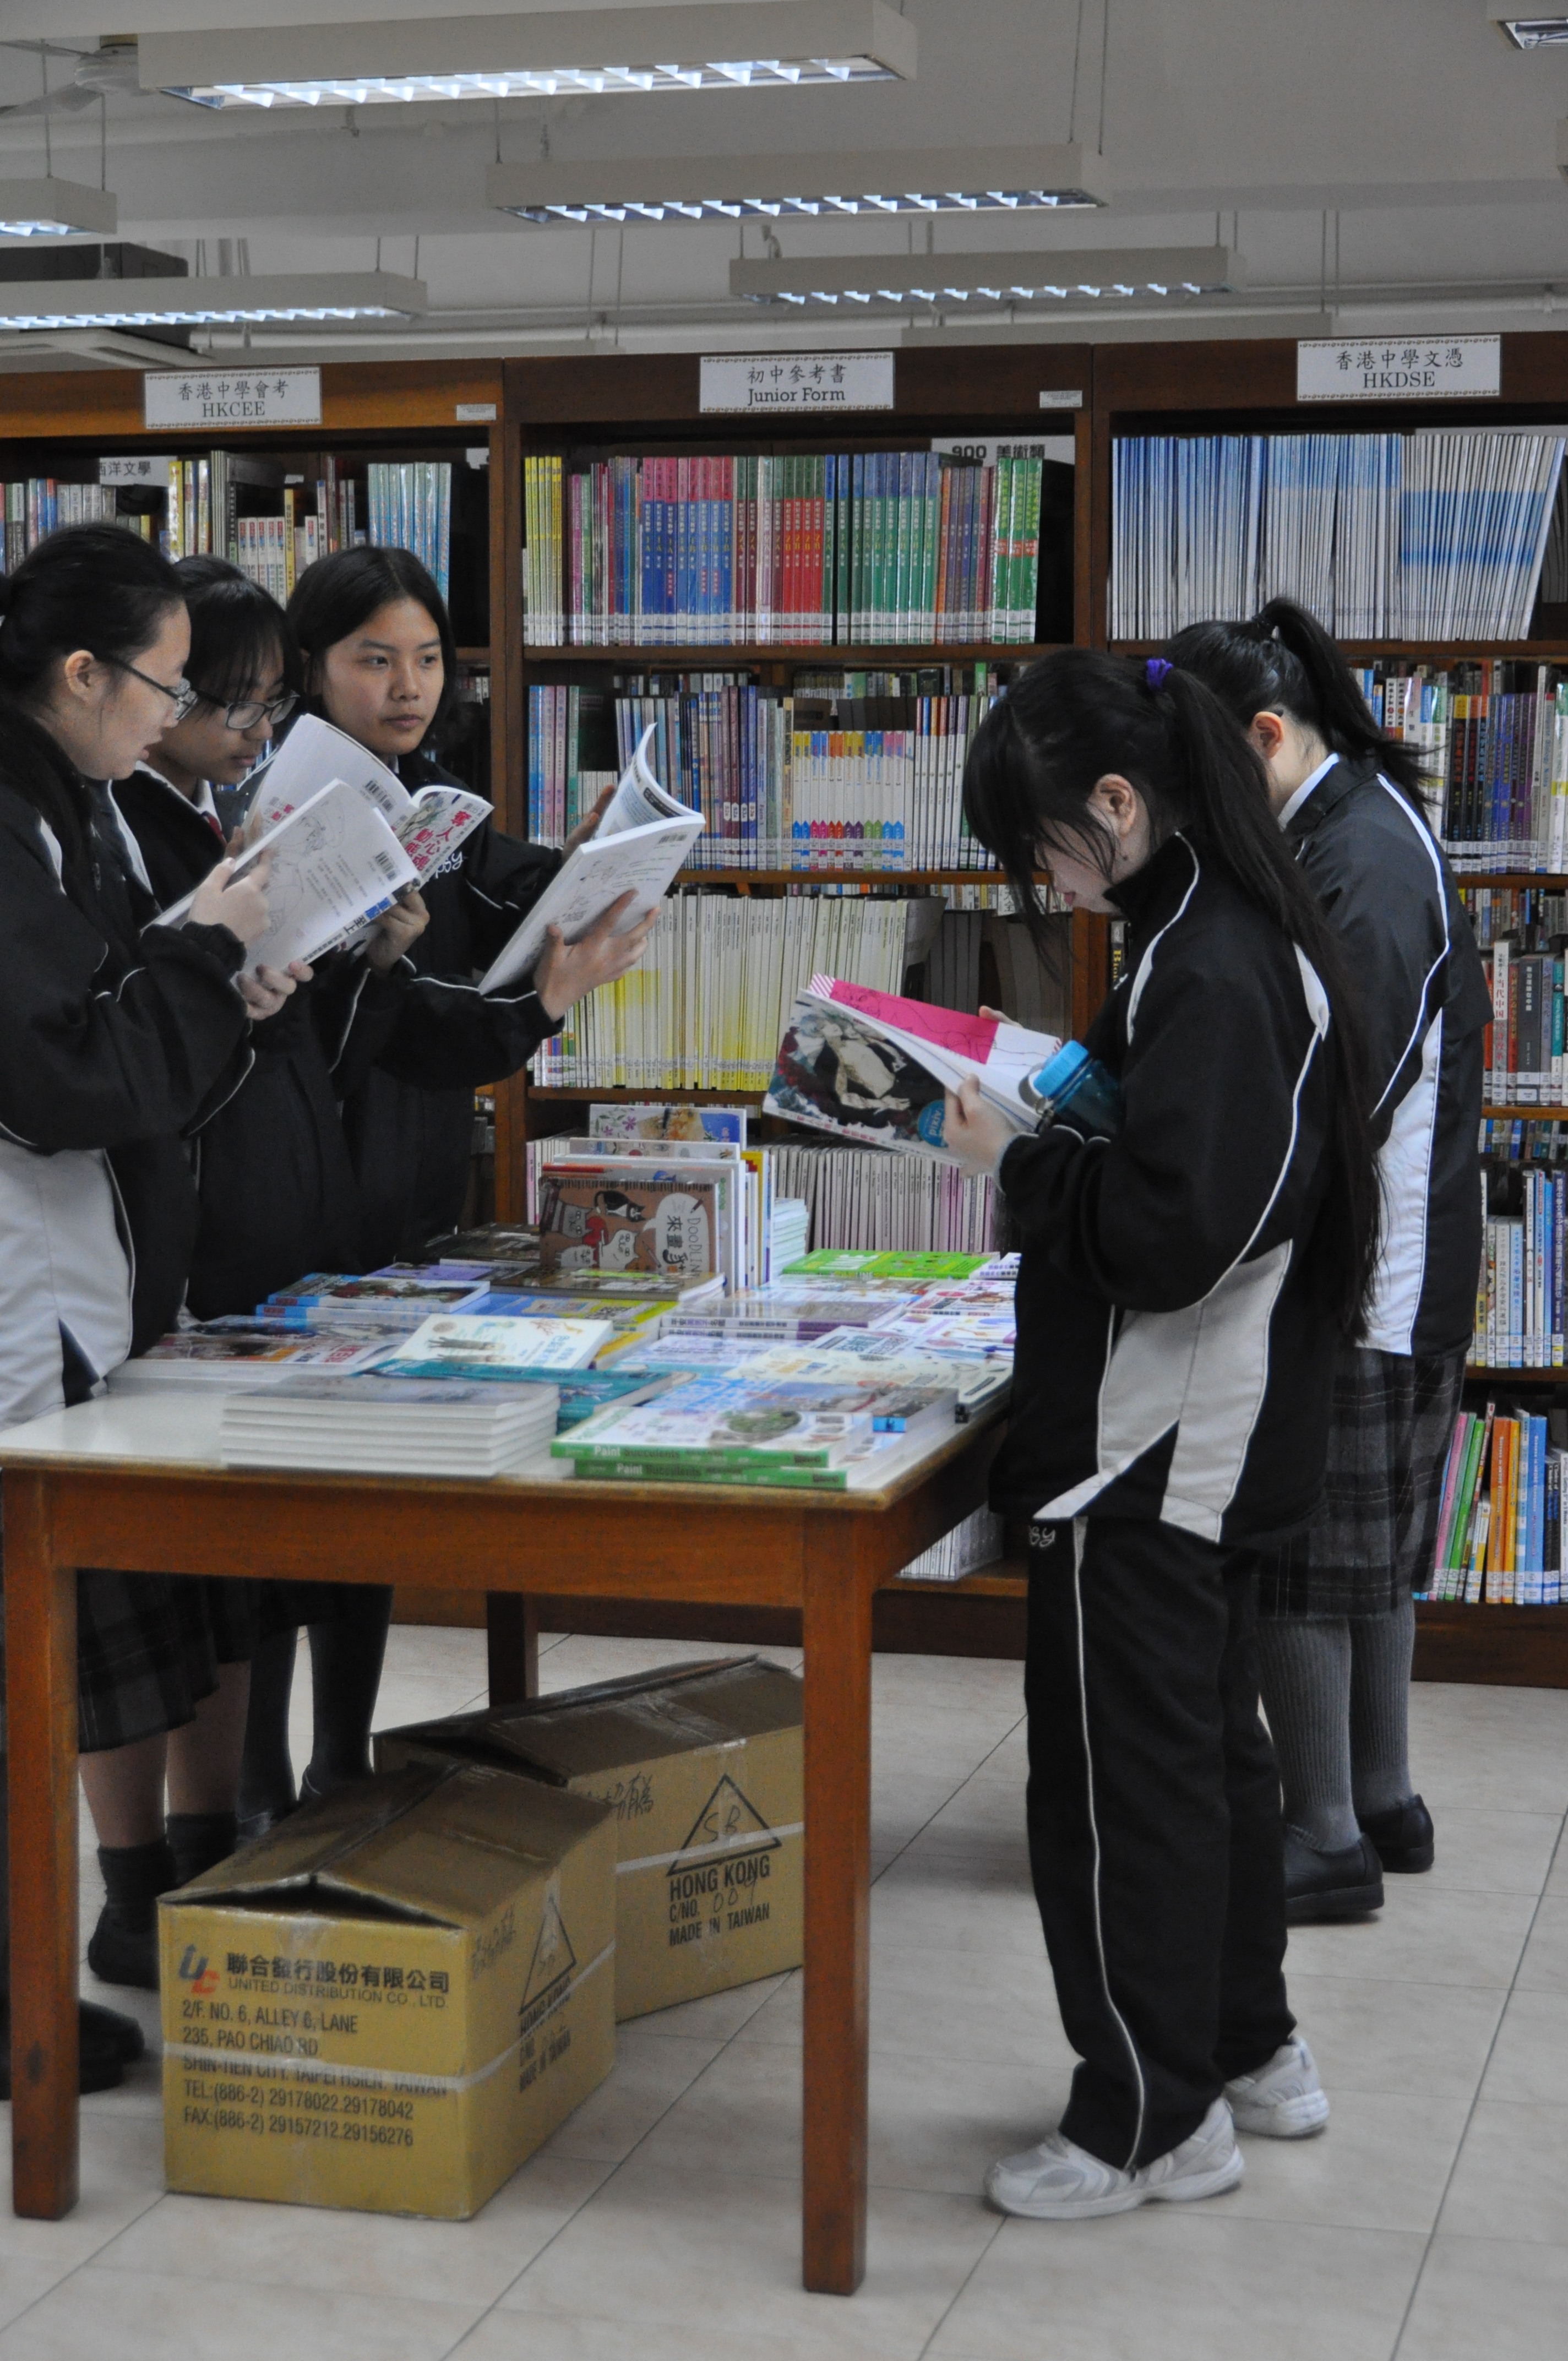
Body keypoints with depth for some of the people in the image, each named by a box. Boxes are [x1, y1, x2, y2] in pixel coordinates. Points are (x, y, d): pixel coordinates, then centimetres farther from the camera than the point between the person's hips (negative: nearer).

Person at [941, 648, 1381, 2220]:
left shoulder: (1207, 972, -23)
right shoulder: (1249, 935, 8)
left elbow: (1167, 1235, -28)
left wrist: (1018, 1165, -15)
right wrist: (1056, 1115, 6)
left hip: (1149, 1456, -10)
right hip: (1215, 1439, 10)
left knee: (1122, 1771, 1)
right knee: (1207, 1738, 21)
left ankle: (1152, 2120, 14)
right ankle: (1246, 2050, 36)